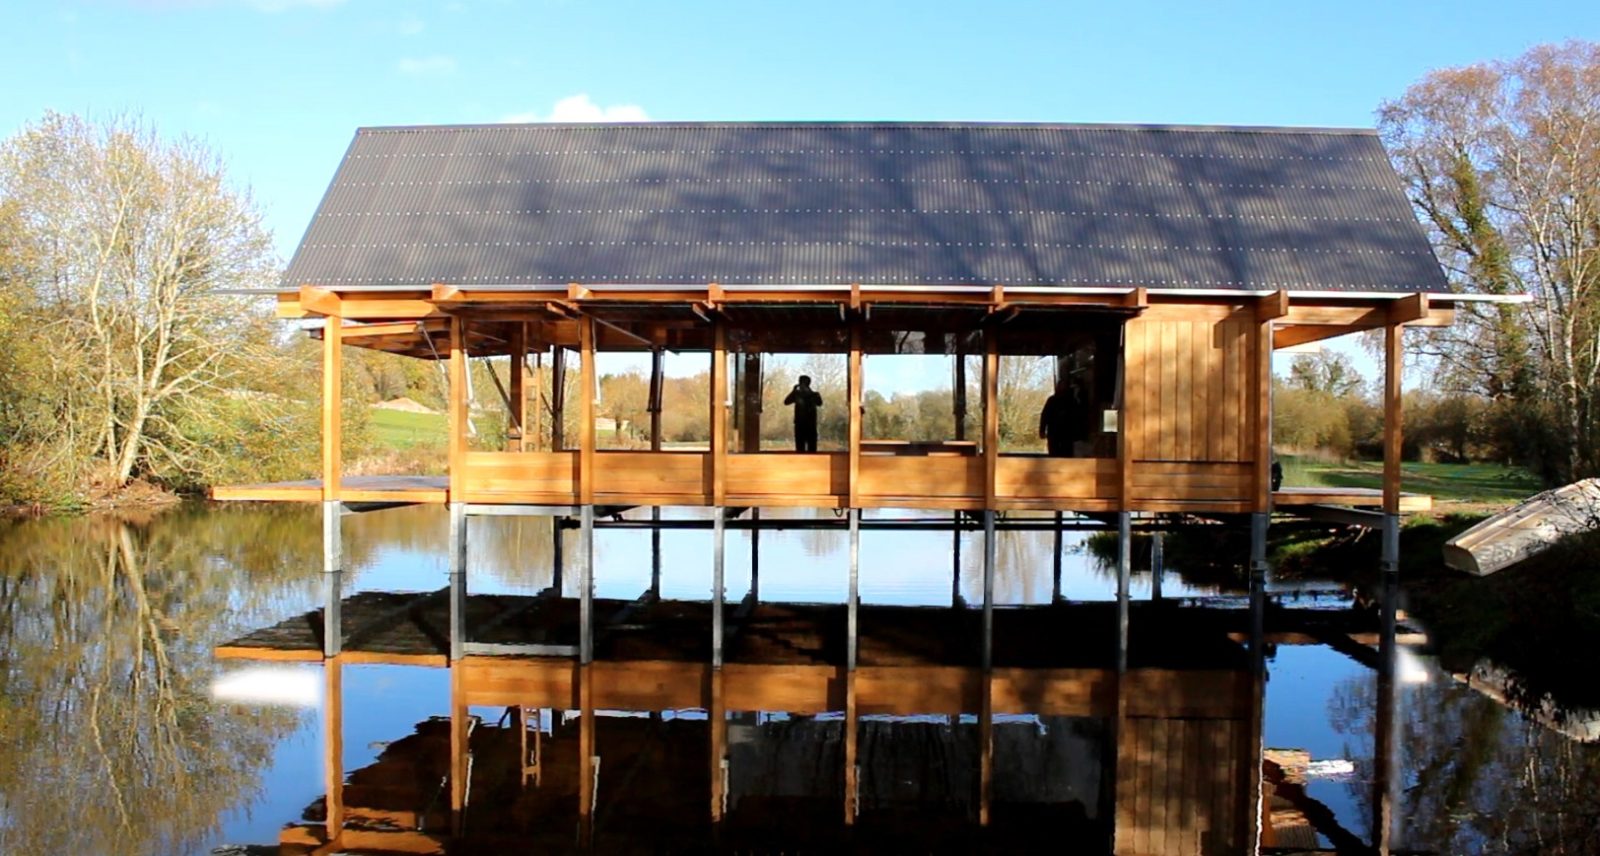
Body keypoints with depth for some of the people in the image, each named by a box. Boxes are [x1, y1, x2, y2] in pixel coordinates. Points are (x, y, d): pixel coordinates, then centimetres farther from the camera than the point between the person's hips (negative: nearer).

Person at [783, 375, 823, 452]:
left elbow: (819, 403, -16)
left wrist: (809, 392, -19)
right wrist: (794, 390, -10)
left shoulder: (814, 394, 4)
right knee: (799, 447, 2)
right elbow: (786, 402, -2)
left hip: (811, 424, -2)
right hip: (799, 424, 2)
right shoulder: (797, 394, 9)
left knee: (811, 448, -4)